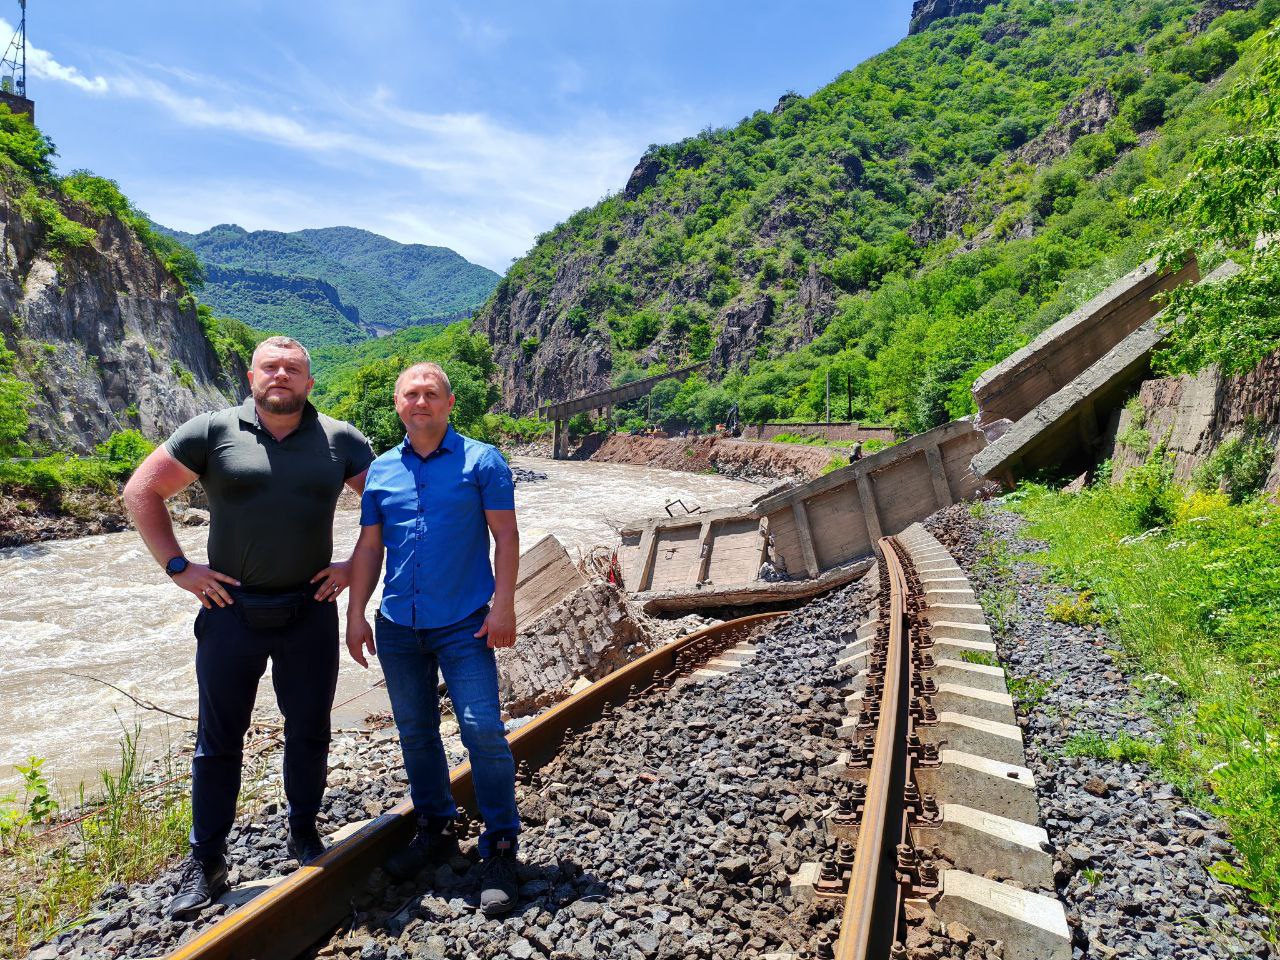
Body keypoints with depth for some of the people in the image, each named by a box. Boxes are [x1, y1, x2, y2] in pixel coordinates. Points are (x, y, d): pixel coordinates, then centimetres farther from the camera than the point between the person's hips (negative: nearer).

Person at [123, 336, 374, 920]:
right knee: (219, 738, 11)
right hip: (231, 611, 0)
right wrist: (177, 567, -3)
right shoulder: (213, 432, -2)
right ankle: (206, 862, 27)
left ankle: (304, 834, 35)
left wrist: (356, 566, 0)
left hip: (310, 612, 1)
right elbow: (141, 490, 3)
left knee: (309, 731, 13)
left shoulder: (340, 440, 0)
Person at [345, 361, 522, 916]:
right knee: (415, 732, 15)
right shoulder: (381, 471, 8)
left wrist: (503, 606, -13)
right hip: (398, 627, 5)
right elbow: (368, 547, 11)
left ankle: (500, 848, 9)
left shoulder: (481, 461, -4)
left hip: (464, 624, -4)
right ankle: (435, 830, 34)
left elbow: (505, 536, -6)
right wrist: (356, 615, 6)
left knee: (483, 730, -7)